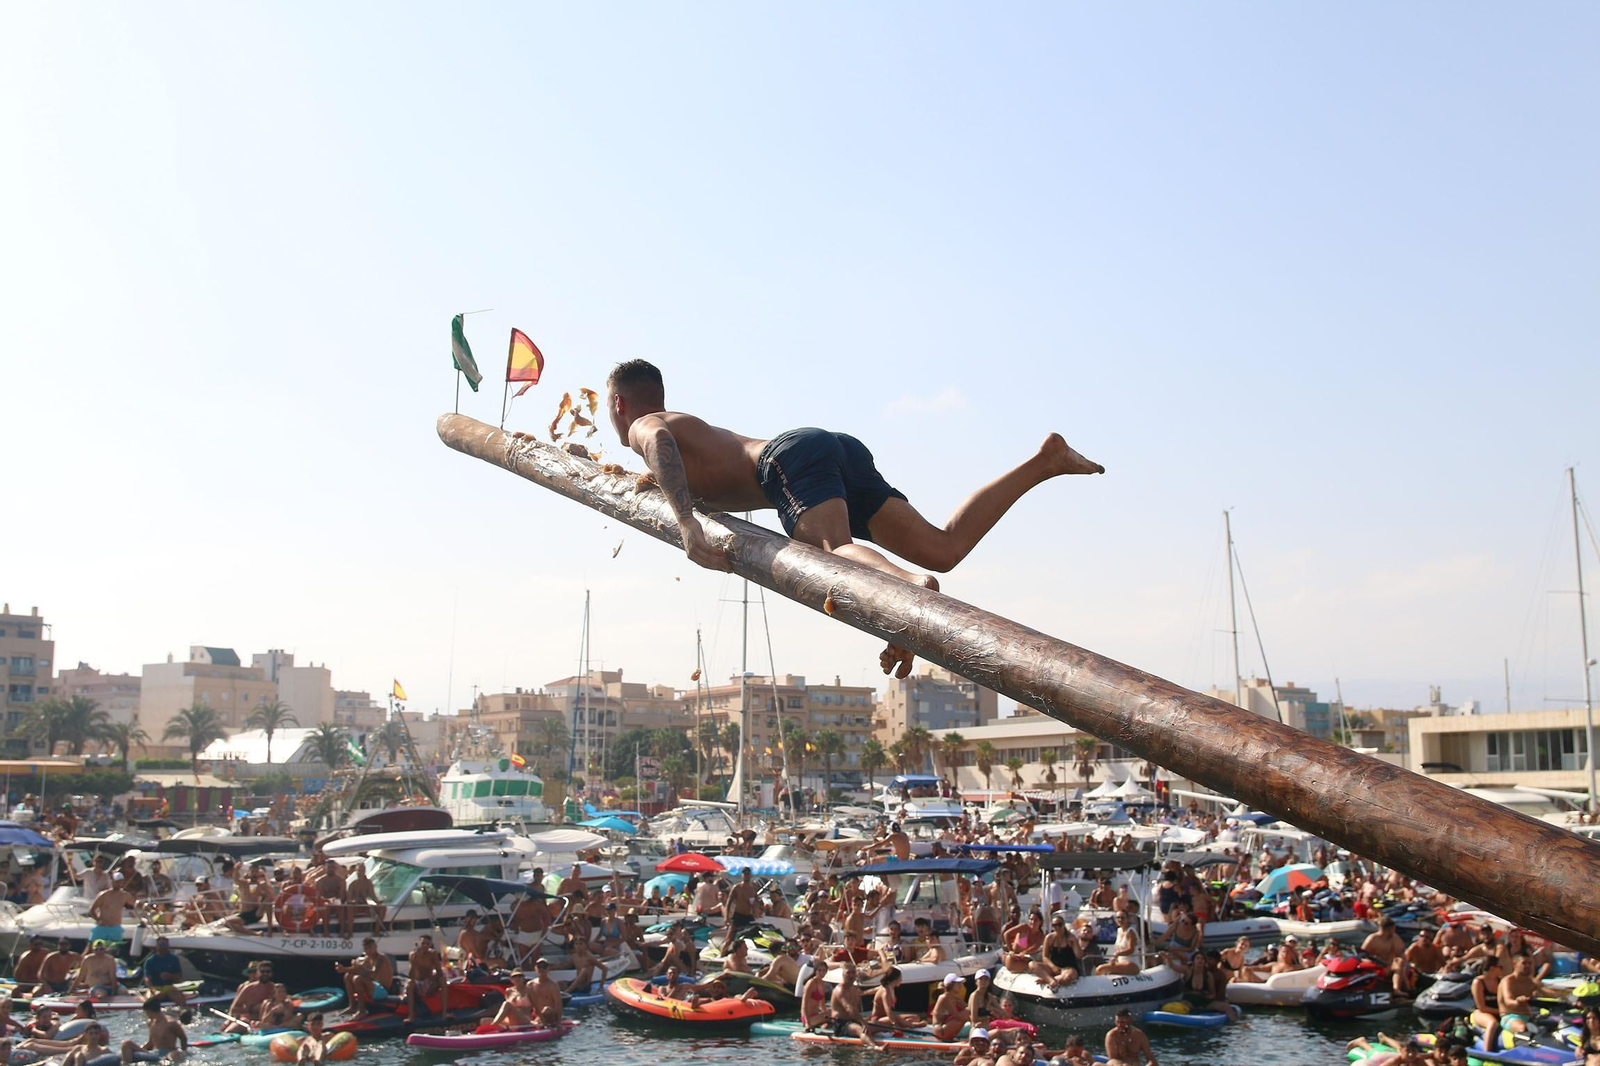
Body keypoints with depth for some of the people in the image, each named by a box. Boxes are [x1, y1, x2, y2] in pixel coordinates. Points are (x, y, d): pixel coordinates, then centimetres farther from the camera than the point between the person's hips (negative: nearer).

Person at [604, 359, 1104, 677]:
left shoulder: (643, 427, 13)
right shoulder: (689, 424, 36)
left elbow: (661, 441, -14)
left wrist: (686, 522, -23)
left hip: (793, 457, -7)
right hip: (839, 448, 7)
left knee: (835, 551, -34)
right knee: (944, 548, 1)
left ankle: (909, 588, -62)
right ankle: (1044, 460, -4)